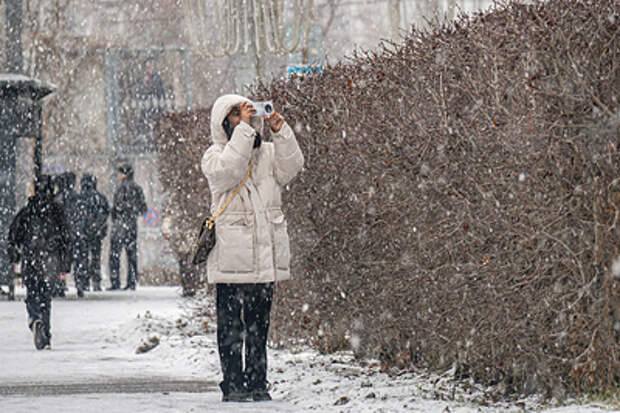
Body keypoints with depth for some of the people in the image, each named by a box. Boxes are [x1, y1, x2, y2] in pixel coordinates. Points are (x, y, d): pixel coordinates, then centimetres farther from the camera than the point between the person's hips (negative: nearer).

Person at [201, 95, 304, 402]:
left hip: (265, 258, 4)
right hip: (231, 258, -4)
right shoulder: (214, 156, 2)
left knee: (259, 325, 8)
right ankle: (232, 385, 1)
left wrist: (280, 132, -13)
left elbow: (291, 166, -2)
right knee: (231, 327, -3)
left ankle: (257, 384, 13)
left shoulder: (268, 153, 15)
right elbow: (228, 170, -19)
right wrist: (244, 129, -20)